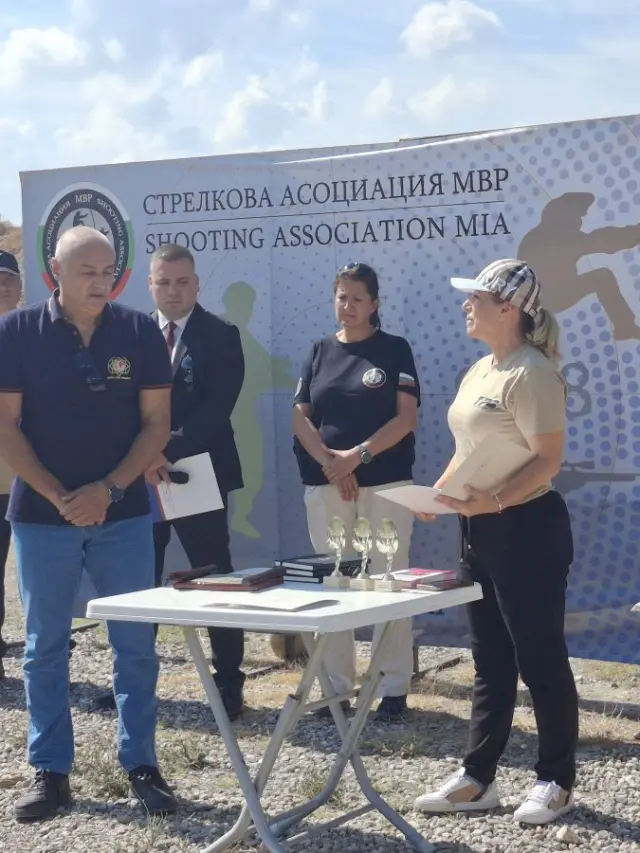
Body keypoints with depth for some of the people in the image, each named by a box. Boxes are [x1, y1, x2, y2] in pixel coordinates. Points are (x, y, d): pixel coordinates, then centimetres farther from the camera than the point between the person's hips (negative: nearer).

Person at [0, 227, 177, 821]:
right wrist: (58, 495, -13)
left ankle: (141, 765, 14)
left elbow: (156, 423, 0)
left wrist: (109, 489, -12)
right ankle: (50, 772, 15)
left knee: (135, 645, 4)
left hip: (124, 515, 1)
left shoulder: (140, 332, 0)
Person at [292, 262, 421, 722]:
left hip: (385, 482, -3)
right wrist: (329, 461, -10)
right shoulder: (320, 352, 11)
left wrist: (359, 455, -14)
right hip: (326, 483, 3)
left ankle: (395, 688, 3)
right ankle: (337, 687, 12)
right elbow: (301, 417, 6)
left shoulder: (395, 349, 2)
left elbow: (407, 417, -5)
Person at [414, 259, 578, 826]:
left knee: (539, 657, 1)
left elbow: (548, 460, -21)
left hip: (527, 527, -10)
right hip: (481, 529, 10)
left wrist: (497, 501, -32)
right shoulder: (478, 372, 13)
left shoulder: (531, 373, -16)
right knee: (490, 660, 14)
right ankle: (478, 778, 21)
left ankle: (557, 781, 14)